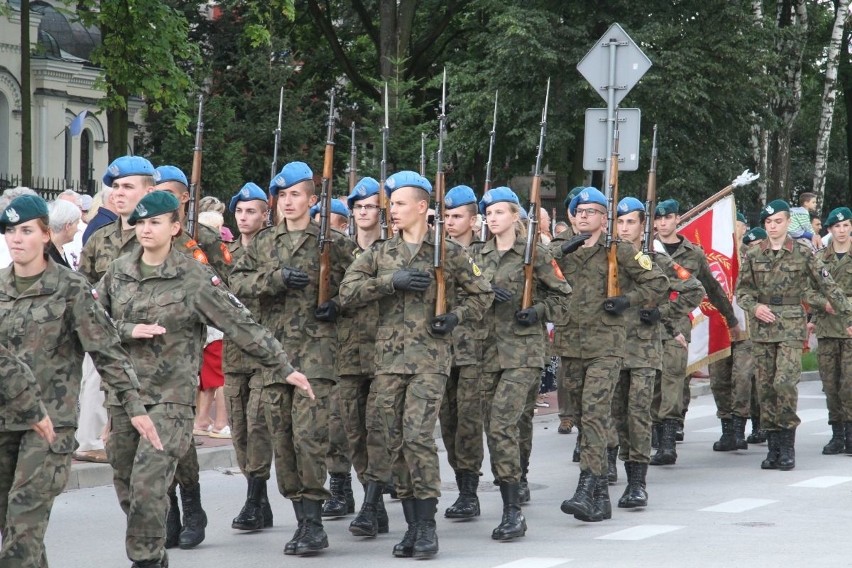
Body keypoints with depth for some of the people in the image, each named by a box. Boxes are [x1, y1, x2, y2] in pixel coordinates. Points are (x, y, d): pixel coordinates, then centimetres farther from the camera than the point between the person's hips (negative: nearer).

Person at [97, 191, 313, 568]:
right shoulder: (118, 272, 7)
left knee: (147, 484, -16)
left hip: (171, 397, -5)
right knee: (125, 486, 9)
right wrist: (127, 331, -9)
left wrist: (285, 368, -3)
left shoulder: (194, 279, -5)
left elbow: (242, 326, -4)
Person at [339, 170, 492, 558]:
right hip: (388, 356, 4)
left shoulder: (448, 253, 3)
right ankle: (412, 525, 11)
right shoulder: (379, 253, 10)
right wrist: (391, 282, -12)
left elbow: (481, 294, 12)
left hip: (429, 357, -4)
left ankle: (427, 525, -8)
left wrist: (456, 316, -5)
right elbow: (347, 292, -1)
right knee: (396, 442, 3)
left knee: (417, 435, -16)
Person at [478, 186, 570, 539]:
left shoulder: (535, 254, 1)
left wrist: (538, 311, -10)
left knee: (502, 424, -18)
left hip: (523, 350, -6)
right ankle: (509, 508, 14)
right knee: (492, 428, 4)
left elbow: (561, 297, 6)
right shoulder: (480, 255, 14)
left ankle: (513, 513, -17)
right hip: (487, 349, 6)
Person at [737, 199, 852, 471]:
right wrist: (754, 307, -9)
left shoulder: (802, 253, 0)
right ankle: (773, 447, 11)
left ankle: (787, 446, -6)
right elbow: (742, 289, 11)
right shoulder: (753, 255, 6)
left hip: (791, 326, -3)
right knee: (765, 387, 3)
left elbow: (828, 286, 2)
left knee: (785, 382, -16)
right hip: (762, 327, 3)